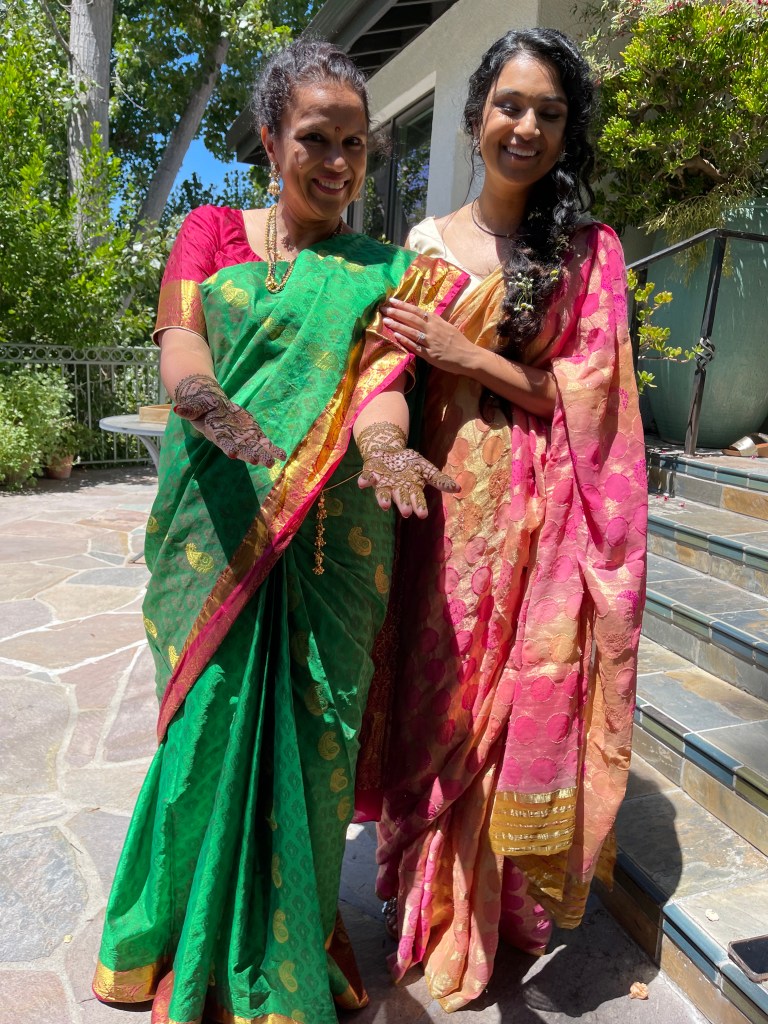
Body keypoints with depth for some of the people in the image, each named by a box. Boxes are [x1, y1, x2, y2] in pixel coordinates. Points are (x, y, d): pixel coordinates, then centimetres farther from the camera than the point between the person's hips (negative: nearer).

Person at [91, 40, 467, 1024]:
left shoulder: (385, 272, 12)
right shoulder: (212, 230, 11)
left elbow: (381, 376, -3)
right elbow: (178, 337, -5)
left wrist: (384, 444, -27)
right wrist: (199, 393, -29)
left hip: (331, 538, 1)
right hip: (218, 528, 0)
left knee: (310, 731, 6)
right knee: (211, 718, 6)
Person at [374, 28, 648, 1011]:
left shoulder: (587, 251, 2)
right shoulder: (425, 242, 9)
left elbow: (587, 395, -5)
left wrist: (467, 354, -13)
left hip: (534, 517, -2)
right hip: (437, 504, 2)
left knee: (522, 707, 3)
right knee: (432, 698, 10)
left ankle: (496, 912, 28)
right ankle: (427, 897, 34)